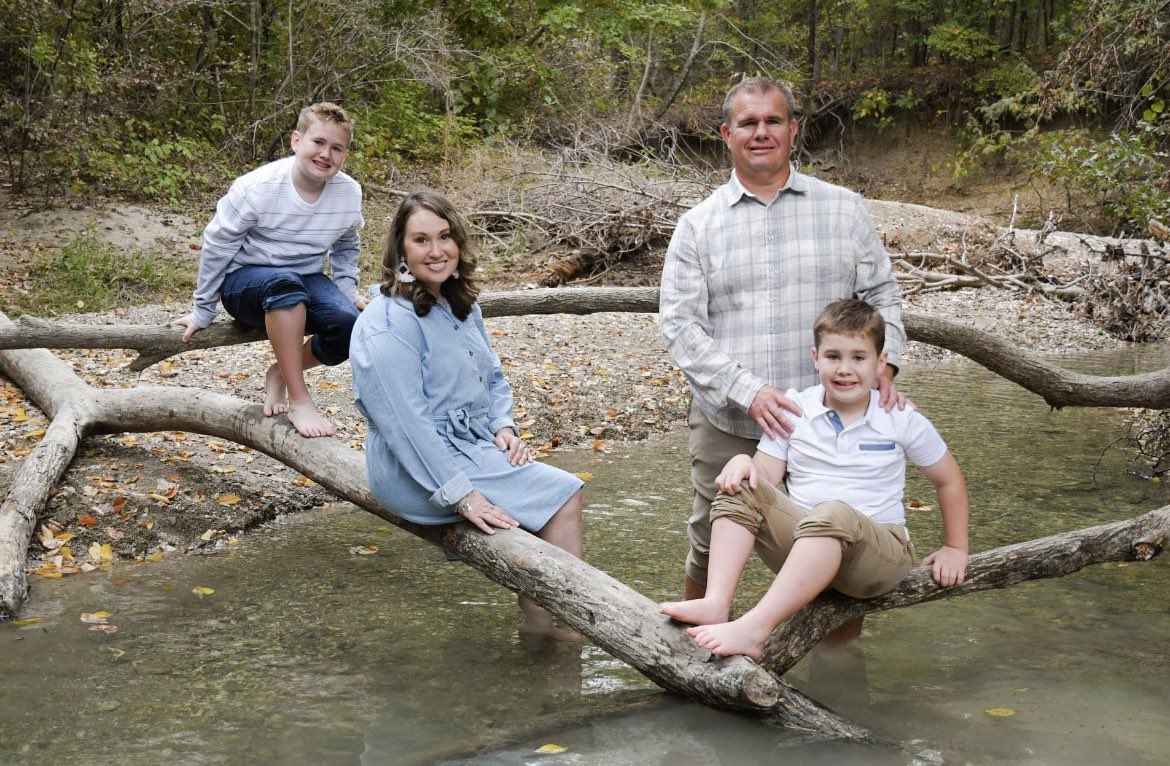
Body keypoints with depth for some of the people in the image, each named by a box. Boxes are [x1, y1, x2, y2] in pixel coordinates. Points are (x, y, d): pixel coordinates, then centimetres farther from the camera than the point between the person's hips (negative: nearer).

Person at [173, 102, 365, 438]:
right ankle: (299, 400, -33)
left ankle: (281, 373, 1)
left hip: (306, 283, 4)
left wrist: (348, 292, -1)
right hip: (245, 281, -4)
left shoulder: (350, 192, -6)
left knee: (351, 323, -28)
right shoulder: (256, 188, -18)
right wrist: (203, 312, -1)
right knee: (284, 282, -41)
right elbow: (216, 247, -6)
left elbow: (345, 247, 15)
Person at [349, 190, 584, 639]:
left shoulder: (460, 306, 10)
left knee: (562, 494, -8)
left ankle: (539, 616, -1)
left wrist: (503, 427, -1)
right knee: (564, 495, -13)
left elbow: (493, 378, 20)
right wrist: (462, 495, -26)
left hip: (474, 447, 9)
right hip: (419, 473, -9)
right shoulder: (389, 323, -19)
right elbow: (406, 424, -23)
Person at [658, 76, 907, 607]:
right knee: (711, 547, 11)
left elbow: (881, 294, 10)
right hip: (728, 424, 0)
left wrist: (882, 364, -9)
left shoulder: (843, 209, 7)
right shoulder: (699, 225, 3)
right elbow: (679, 323, -4)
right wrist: (747, 392, -16)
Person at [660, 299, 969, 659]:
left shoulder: (901, 420, 1)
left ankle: (755, 629, -48)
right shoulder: (795, 409, 4)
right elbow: (766, 475, 0)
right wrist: (742, 462, -22)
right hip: (801, 544, 3)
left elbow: (949, 480, 13)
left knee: (832, 513, -38)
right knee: (739, 489, -19)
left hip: (878, 552, -3)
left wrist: (955, 549, 14)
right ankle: (715, 604, -35)